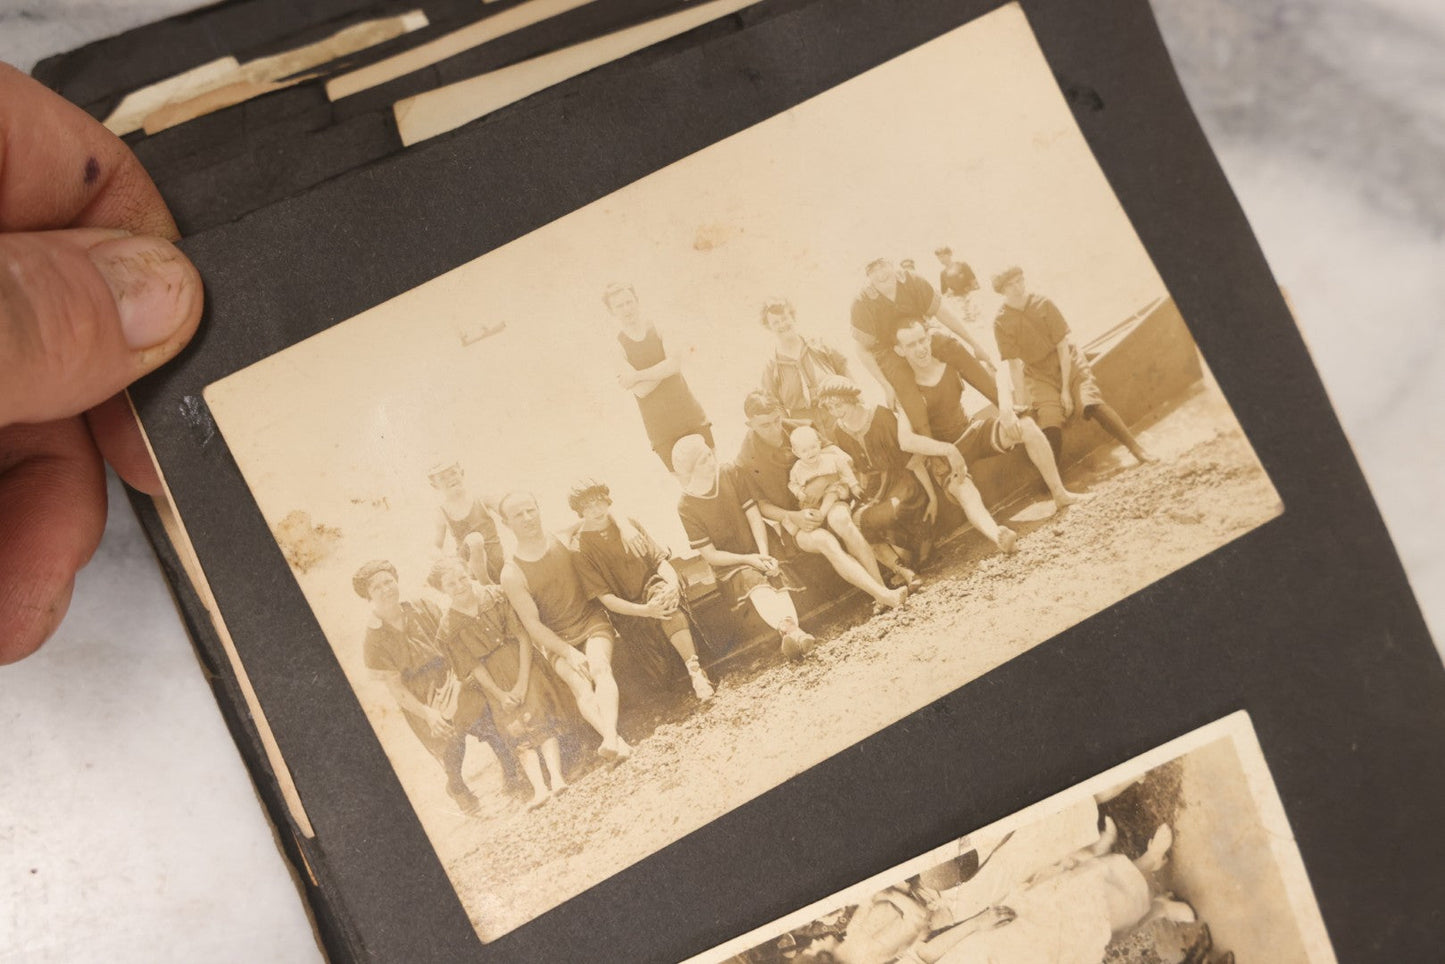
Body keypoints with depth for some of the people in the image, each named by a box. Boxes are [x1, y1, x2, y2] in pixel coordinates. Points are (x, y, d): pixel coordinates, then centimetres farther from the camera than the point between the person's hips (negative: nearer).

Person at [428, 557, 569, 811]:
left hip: (521, 665, 0)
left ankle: (557, 778, -18)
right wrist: (500, 694, -12)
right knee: (518, 731, -5)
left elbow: (523, 636, -10)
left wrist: (523, 682, -15)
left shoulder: (497, 597, -8)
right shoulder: (448, 627, -6)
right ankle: (539, 789, -13)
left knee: (540, 720, -11)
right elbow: (473, 666, -5)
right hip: (493, 679, 0)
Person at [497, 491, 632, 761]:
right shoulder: (512, 574, -7)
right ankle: (614, 738, -49)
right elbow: (533, 625, -7)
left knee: (600, 667, -29)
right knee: (580, 684, -27)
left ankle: (610, 737, -50)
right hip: (557, 640, -1)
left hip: (592, 621, 1)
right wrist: (570, 653, -16)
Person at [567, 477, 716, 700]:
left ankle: (694, 670, -37)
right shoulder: (581, 549, -6)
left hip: (653, 587, 2)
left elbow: (659, 559, 4)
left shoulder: (629, 524, 6)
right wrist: (645, 610, -24)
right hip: (628, 610, -2)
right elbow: (605, 597, -11)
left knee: (663, 592, -34)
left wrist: (673, 583, -18)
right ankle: (695, 670, -34)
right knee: (669, 608, -32)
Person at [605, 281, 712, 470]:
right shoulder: (616, 345, -4)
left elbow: (675, 365, -15)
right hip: (661, 430, -2)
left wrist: (638, 376, -16)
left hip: (691, 417, 2)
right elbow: (641, 390, -14)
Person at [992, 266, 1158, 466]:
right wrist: (1020, 404, -17)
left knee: (1092, 402, -23)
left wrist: (1066, 388, -14)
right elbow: (1014, 365, -13)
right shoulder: (1001, 322, -14)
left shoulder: (1043, 304, -13)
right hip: (1038, 373, 0)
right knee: (1050, 425, -22)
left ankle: (1137, 448, -21)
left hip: (1067, 361, 0)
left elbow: (1063, 346, -11)